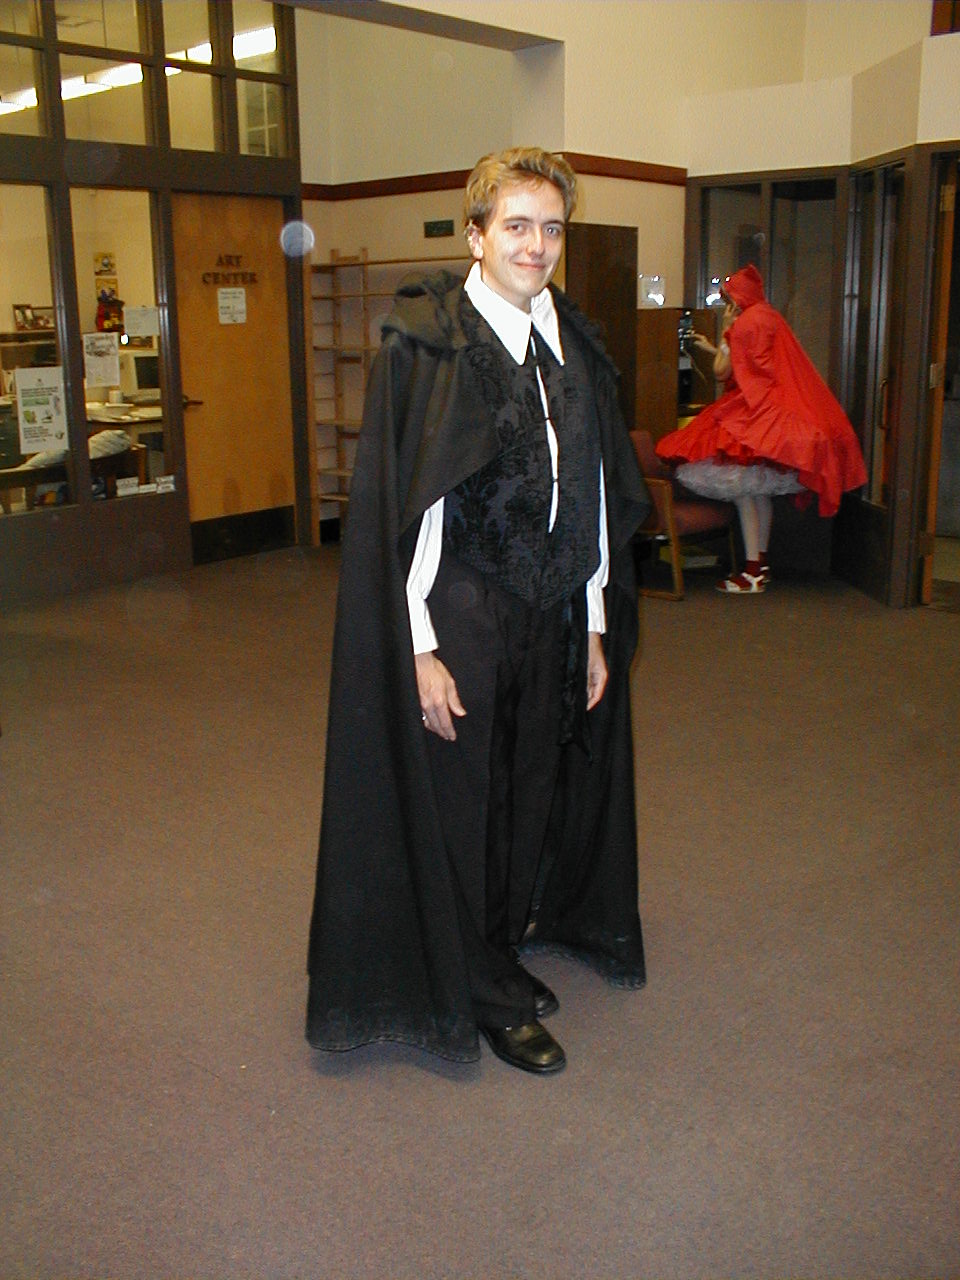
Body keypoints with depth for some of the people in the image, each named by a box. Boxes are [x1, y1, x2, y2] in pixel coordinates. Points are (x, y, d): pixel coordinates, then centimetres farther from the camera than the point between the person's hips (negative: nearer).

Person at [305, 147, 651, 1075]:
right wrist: (421, 649, -16)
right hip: (458, 619, -6)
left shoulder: (577, 347, 7)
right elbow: (401, 508, -13)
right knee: (462, 804, 7)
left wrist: (597, 626, 8)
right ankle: (479, 992, 28)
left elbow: (598, 497, 9)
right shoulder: (423, 344, -11)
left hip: (556, 618, 6)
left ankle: (508, 950, 39)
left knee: (536, 789, 16)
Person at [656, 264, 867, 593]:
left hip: (756, 416, -10)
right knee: (760, 491, 15)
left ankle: (752, 574, -12)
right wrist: (712, 347, 34)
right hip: (771, 412, 10)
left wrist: (725, 332, 3)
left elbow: (722, 372, -8)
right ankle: (761, 564, 22)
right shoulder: (769, 318, 18)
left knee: (744, 489, -10)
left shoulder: (746, 323, -11)